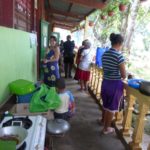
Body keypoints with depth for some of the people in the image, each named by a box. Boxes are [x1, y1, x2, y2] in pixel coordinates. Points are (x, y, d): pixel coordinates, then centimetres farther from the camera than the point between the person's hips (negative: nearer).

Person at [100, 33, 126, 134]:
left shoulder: (104, 54, 3)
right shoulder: (119, 56, -18)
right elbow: (124, 75, -15)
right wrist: (122, 77, 6)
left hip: (105, 82, 7)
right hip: (115, 84, -6)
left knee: (105, 103, 27)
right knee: (112, 107, 11)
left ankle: (103, 120, 49)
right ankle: (106, 128, 28)